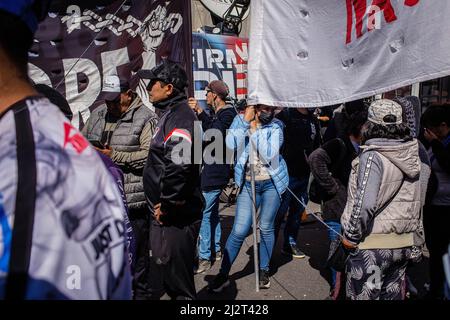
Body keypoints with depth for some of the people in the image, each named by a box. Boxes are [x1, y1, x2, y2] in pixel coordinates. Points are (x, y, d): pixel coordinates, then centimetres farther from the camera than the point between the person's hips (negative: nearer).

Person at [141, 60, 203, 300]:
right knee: (163, 271, 21)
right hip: (167, 212, 10)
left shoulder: (180, 117, -17)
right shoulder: (171, 114, 16)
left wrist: (166, 205, -20)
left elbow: (178, 166, -29)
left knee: (177, 277, 1)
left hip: (176, 215, -10)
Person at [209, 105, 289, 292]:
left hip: (271, 183, 0)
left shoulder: (275, 126, -4)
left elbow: (269, 155, -16)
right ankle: (223, 274, 10)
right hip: (248, 184, 0)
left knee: (266, 228, 9)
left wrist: (255, 130, -16)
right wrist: (245, 121, -16)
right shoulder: (239, 120, 1)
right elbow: (231, 144, -16)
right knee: (239, 230, -4)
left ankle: (264, 271, 28)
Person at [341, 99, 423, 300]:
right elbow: (414, 201, 11)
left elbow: (365, 203, -25)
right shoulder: (411, 154, 5)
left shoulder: (372, 156, -18)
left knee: (364, 295, 6)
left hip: (373, 246, -7)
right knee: (393, 294, 19)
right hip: (405, 244, 7)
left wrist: (351, 235, -14)